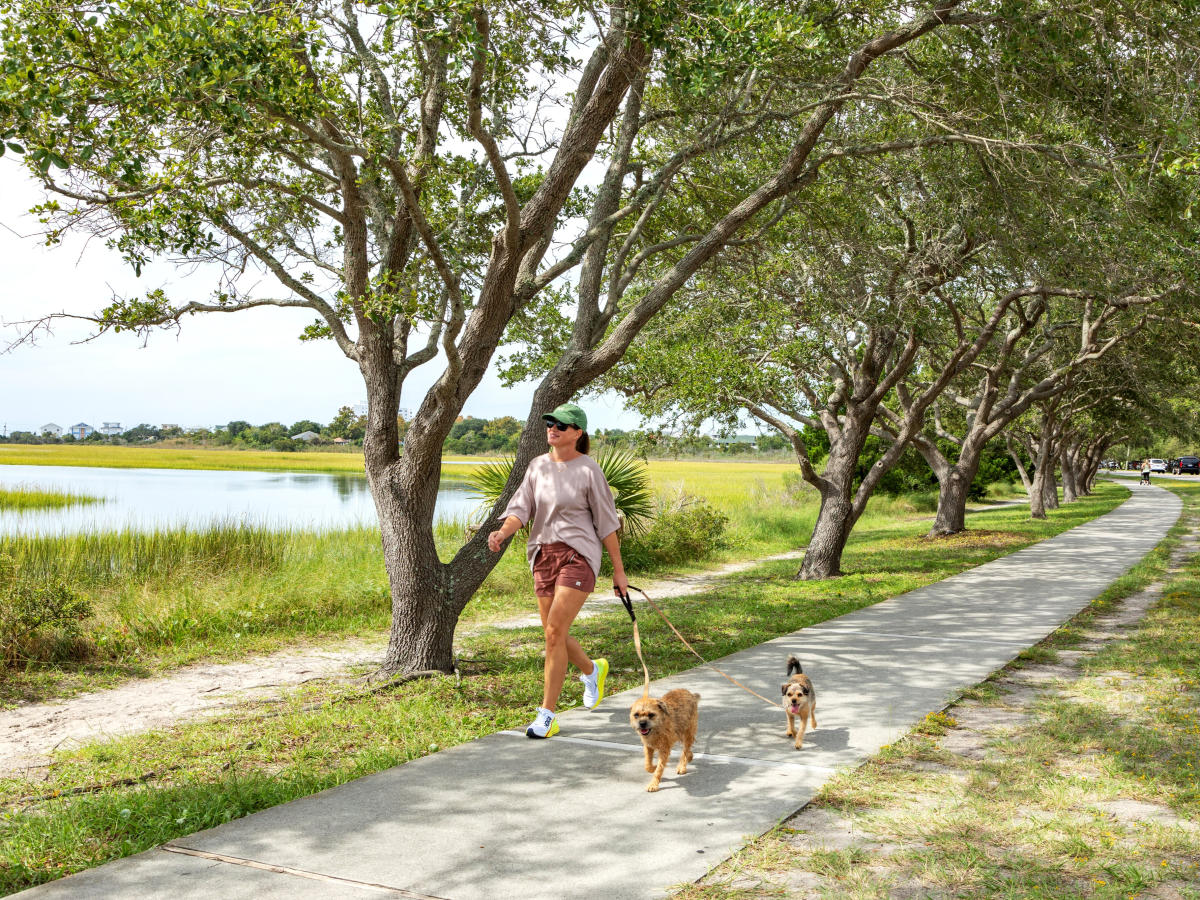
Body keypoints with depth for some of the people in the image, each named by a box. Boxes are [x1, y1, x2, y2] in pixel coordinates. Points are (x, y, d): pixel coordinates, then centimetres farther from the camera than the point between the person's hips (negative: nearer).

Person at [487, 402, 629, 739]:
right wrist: (502, 532, -21)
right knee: (554, 636, 14)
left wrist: (619, 571, 0)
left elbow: (606, 522, -3)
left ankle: (547, 715, -4)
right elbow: (521, 508, 1)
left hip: (578, 556, -6)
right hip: (544, 556, 6)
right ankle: (592, 670, 45)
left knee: (555, 633, -14)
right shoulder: (538, 466, 8)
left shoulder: (588, 470, -6)